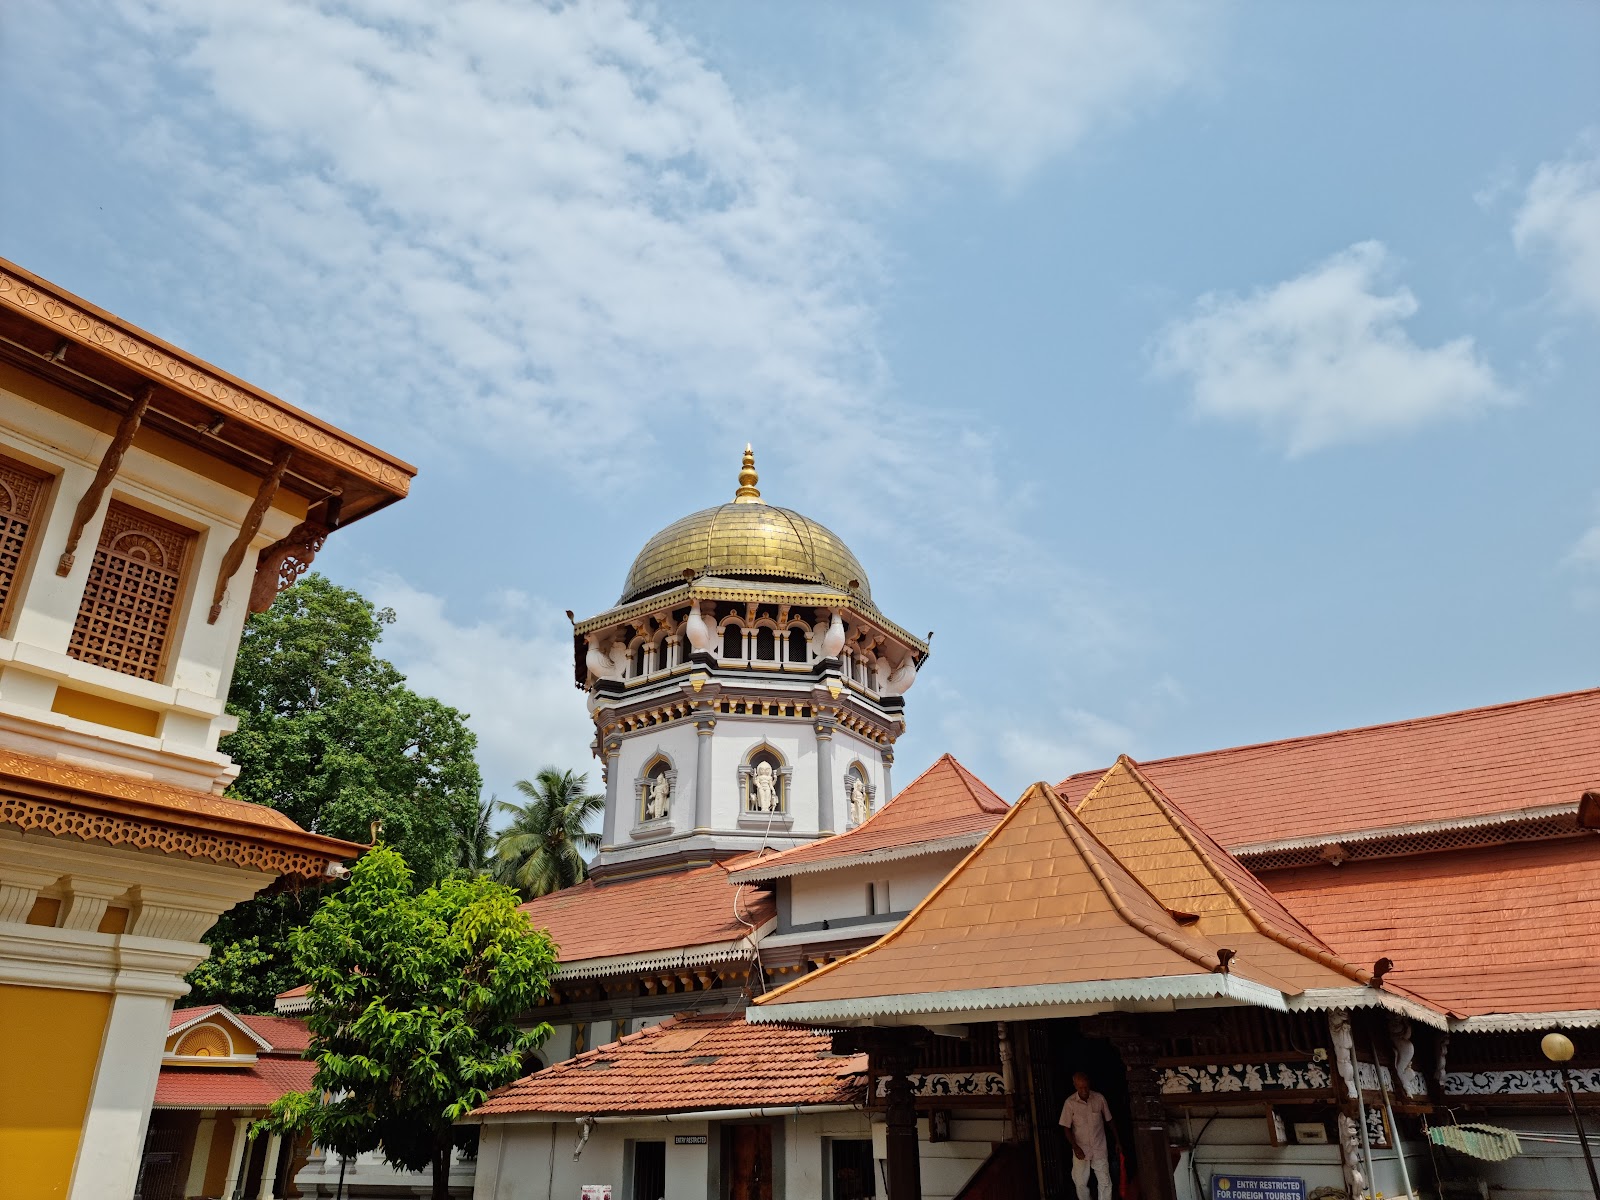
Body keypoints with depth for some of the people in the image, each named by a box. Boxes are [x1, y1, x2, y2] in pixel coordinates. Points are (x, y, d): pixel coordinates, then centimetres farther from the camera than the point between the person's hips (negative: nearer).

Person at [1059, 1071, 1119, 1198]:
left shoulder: (1099, 1098, -9)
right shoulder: (1070, 1103, -12)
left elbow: (1109, 1121, 4)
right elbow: (1066, 1128, -6)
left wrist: (1117, 1141, 8)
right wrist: (1075, 1147, -16)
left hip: (1099, 1148, 1)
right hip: (1081, 1150, -1)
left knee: (1105, 1182, 3)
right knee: (1080, 1183, 5)